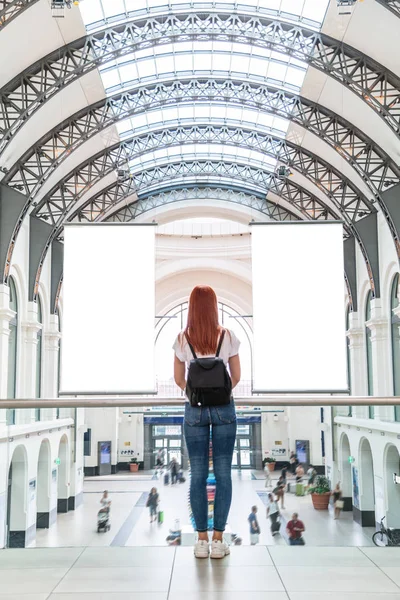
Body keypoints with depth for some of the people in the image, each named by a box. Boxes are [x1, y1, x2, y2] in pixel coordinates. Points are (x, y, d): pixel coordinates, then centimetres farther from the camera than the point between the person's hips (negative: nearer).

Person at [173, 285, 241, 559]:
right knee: (223, 473, 5)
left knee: (198, 474, 6)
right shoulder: (228, 337, -4)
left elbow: (179, 379, 5)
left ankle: (202, 539, 10)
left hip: (195, 410, 1)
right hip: (224, 408, 0)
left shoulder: (183, 339, -3)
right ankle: (218, 539, 8)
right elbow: (236, 377, 3)